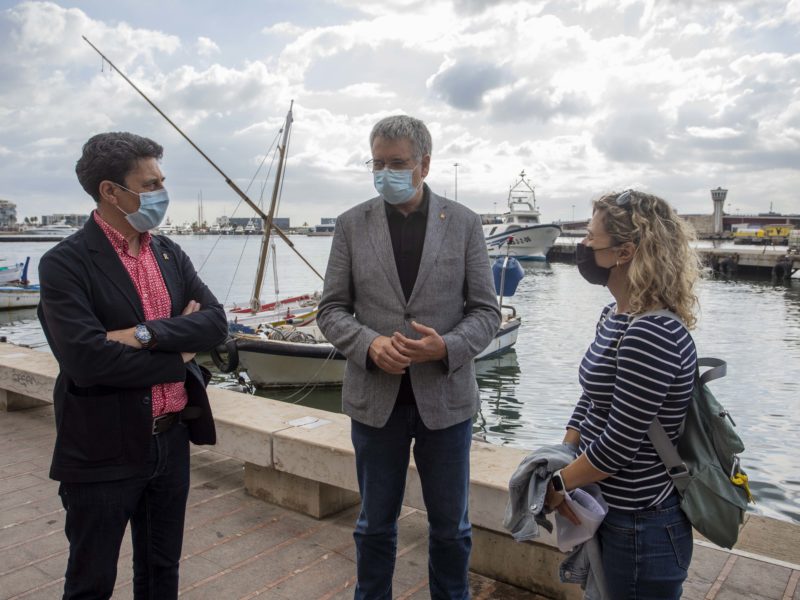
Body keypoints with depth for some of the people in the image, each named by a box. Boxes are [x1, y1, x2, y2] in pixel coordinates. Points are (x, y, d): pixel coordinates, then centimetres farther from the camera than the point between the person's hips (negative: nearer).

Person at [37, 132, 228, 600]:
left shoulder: (170, 254, 6)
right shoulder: (65, 263, -13)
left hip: (171, 441, 6)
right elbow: (87, 359, -24)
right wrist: (179, 356, -13)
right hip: (104, 451, -5)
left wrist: (148, 334, -20)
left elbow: (216, 322, -5)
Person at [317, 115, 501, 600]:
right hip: (375, 398, 1)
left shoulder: (464, 223, -1)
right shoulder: (352, 225, 1)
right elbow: (331, 309, 2)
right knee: (376, 523, 17)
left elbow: (487, 310, -1)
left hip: (445, 397, 0)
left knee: (451, 525, 16)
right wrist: (369, 344, -17)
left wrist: (447, 347, -19)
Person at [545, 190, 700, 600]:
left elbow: (620, 440, -24)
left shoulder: (651, 334, -26)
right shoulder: (616, 316, 3)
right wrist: (560, 467, -4)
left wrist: (558, 485, -11)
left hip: (641, 528, -8)